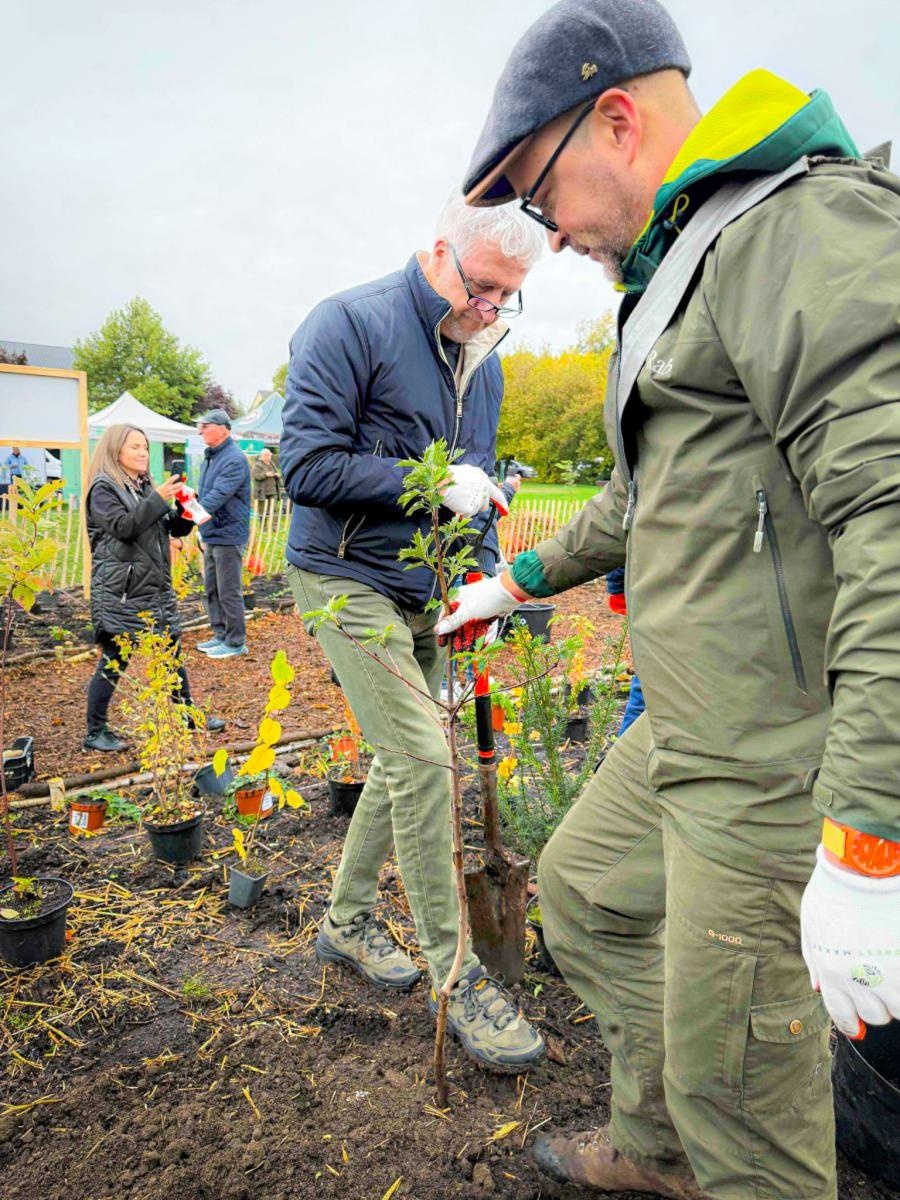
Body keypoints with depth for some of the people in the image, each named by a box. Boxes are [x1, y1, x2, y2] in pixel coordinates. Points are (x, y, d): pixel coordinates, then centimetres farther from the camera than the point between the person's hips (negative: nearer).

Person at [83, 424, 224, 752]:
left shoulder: (146, 486, 15)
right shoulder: (104, 487, -5)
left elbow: (176, 528, 15)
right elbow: (123, 527, -19)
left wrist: (185, 507, -5)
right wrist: (159, 499, -22)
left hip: (156, 587, 7)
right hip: (120, 592, -7)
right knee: (113, 662, -1)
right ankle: (95, 732, 12)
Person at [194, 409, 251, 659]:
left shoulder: (234, 459, -17)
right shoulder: (211, 456, 13)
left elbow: (217, 496, -27)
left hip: (228, 535, -10)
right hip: (212, 534, 10)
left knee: (229, 592, -2)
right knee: (212, 589, 16)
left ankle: (236, 642, 9)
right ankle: (221, 635, 28)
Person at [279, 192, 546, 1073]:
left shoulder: (482, 359, 13)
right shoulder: (349, 324, -11)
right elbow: (306, 465, -17)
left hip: (424, 590, 8)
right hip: (346, 578, -8)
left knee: (404, 758, 12)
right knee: (422, 756, -13)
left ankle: (346, 921, 33)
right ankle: (453, 977, 3)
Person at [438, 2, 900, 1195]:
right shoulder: (682, 272, 20)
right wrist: (519, 580, 35)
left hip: (792, 770, -10)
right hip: (689, 738, 10)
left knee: (739, 1086, 5)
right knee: (582, 891, 24)